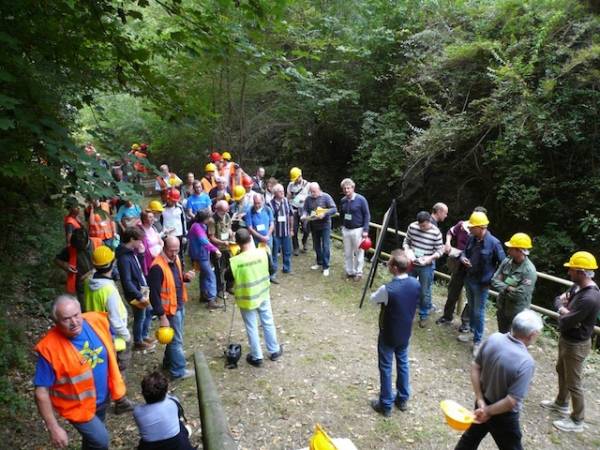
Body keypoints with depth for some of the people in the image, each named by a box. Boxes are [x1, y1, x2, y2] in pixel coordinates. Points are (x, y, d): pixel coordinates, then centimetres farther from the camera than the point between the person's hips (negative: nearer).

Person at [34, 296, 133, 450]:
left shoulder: (97, 321, -19)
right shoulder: (49, 348, -30)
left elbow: (110, 352, 1)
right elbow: (41, 392, -21)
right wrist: (53, 428, -19)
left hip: (102, 398, 5)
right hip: (77, 406, -4)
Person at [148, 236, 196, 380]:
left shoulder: (175, 259, 0)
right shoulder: (158, 267, -27)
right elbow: (154, 294, -26)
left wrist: (186, 277, -8)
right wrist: (162, 317, -24)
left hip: (180, 305, 8)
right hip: (170, 309, -8)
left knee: (174, 336, 23)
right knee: (176, 339, 5)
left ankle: (168, 361, 42)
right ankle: (178, 371, 19)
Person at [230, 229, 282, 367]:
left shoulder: (235, 261, -23)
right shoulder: (263, 253, -15)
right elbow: (270, 271, 0)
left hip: (246, 299, -3)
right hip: (263, 295, 3)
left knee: (251, 328, 14)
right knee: (268, 323, 20)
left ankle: (256, 357, 28)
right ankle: (274, 351, 36)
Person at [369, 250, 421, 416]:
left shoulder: (388, 289, -32)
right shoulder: (416, 284, -15)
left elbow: (373, 299, -10)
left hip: (388, 335, -5)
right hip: (405, 332, 5)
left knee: (386, 368, 12)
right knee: (403, 363, 24)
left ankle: (386, 405, 27)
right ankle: (403, 399, 40)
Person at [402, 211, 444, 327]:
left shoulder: (436, 232, -17)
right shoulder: (412, 227, -8)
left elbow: (440, 250, -8)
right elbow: (406, 241, 5)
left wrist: (430, 257, -25)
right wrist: (407, 251, -14)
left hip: (426, 266, -3)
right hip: (411, 264, 3)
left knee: (424, 292, 8)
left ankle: (423, 315, 27)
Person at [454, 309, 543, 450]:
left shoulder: (493, 338, -14)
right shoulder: (526, 362, -31)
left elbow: (475, 367, -6)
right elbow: (511, 401, -30)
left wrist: (480, 400, -5)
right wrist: (488, 411, -16)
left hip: (484, 402, 5)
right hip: (504, 416, -5)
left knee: (471, 436, 28)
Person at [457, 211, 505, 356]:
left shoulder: (493, 243, -21)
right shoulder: (471, 238, -3)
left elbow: (503, 263, -12)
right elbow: (464, 252, 13)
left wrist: (493, 278, -11)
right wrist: (463, 258, -10)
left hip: (482, 283, -6)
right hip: (469, 280, 6)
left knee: (479, 312, 3)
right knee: (471, 308, 21)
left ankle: (478, 341, 17)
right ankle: (473, 332, 38)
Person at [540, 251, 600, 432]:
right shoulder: (578, 286, -4)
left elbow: (565, 322, -31)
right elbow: (558, 299, 6)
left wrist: (562, 312, -9)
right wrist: (564, 308, -15)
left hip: (576, 345, -10)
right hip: (566, 339, 10)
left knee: (573, 383, 6)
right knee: (561, 371, 27)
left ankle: (577, 421, 24)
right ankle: (561, 403, 47)